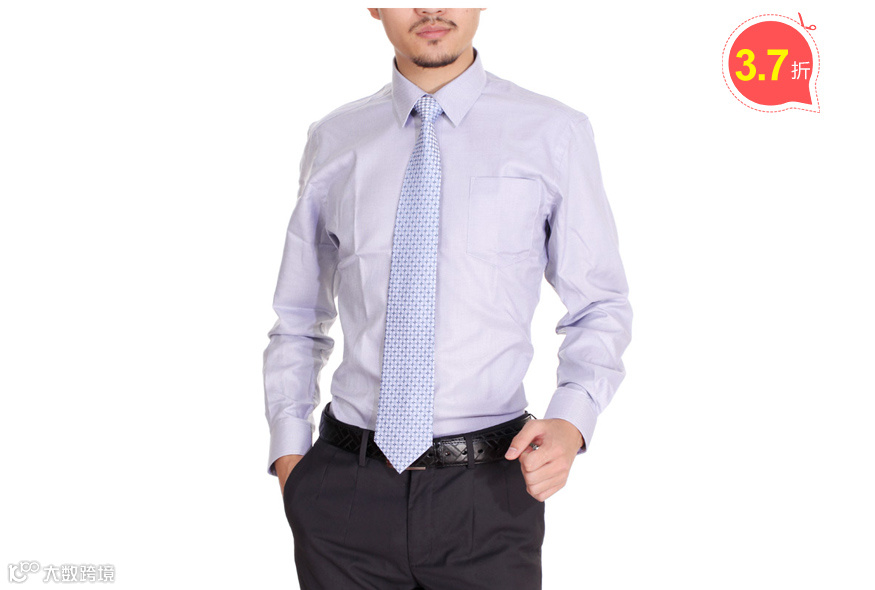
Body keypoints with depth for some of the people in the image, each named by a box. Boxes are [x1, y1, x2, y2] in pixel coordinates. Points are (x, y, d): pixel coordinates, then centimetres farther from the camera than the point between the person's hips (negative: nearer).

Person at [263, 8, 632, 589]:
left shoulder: (554, 133, -3)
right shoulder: (334, 140, 4)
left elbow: (602, 307, 2)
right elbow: (298, 317, 11)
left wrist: (570, 421, -14)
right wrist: (288, 452, 1)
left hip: (487, 493, -1)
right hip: (347, 490, 2)